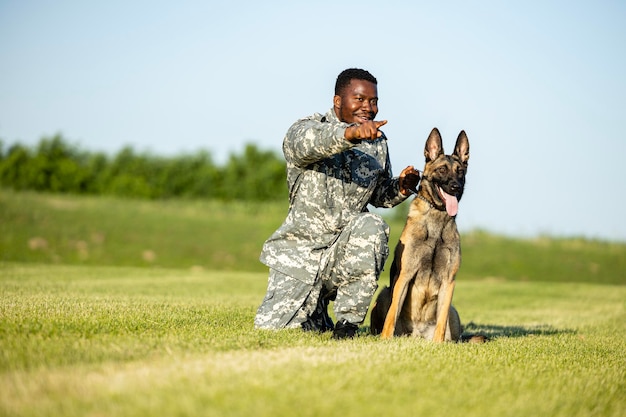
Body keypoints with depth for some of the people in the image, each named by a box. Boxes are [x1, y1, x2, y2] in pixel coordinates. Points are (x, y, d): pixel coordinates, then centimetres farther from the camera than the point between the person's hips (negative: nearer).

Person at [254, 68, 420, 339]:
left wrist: (400, 187, -5)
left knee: (371, 226, -33)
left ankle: (348, 322, -19)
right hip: (301, 249, -2)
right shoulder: (307, 128, -9)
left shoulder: (378, 144, 8)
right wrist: (348, 134, -55)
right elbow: (305, 142, -35)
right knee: (272, 328, -8)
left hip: (346, 249, 2)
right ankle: (317, 314, 29)